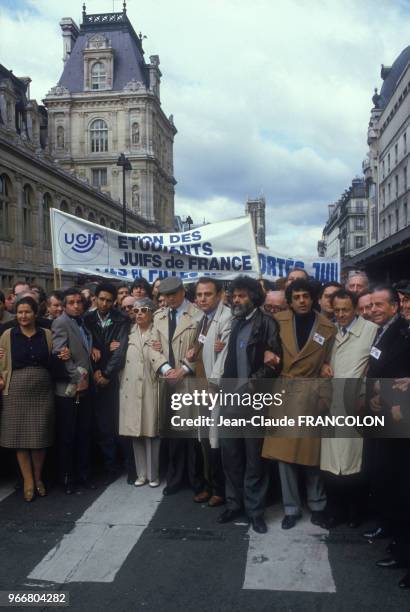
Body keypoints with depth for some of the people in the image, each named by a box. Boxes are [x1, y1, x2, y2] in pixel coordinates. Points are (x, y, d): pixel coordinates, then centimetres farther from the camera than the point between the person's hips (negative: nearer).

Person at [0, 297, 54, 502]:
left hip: (42, 392, 1)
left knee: (40, 437, 6)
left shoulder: (47, 335, 4)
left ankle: (38, 478, 25)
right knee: (20, 436, 4)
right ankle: (28, 481, 19)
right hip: (17, 392, 0)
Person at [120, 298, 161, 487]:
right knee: (135, 431, 7)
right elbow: (122, 360, 14)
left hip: (151, 388, -3)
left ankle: (153, 474, 13)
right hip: (130, 389, 4)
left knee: (151, 431, 0)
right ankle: (141, 473, 19)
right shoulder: (128, 333, 12)